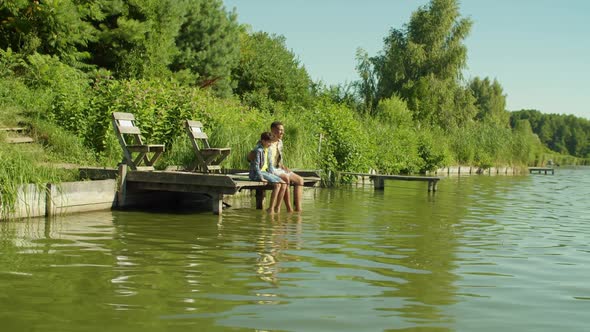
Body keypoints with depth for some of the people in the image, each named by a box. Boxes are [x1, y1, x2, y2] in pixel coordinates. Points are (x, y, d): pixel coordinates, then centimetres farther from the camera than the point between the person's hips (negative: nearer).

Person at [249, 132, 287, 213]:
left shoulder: (269, 150, 13)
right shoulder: (258, 150, -14)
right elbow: (256, 165, -17)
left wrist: (272, 175, 7)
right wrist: (261, 178, -21)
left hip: (266, 172, 9)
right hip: (257, 174, -9)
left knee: (284, 184, -7)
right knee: (277, 185, -25)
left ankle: (277, 207, -4)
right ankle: (270, 209, -20)